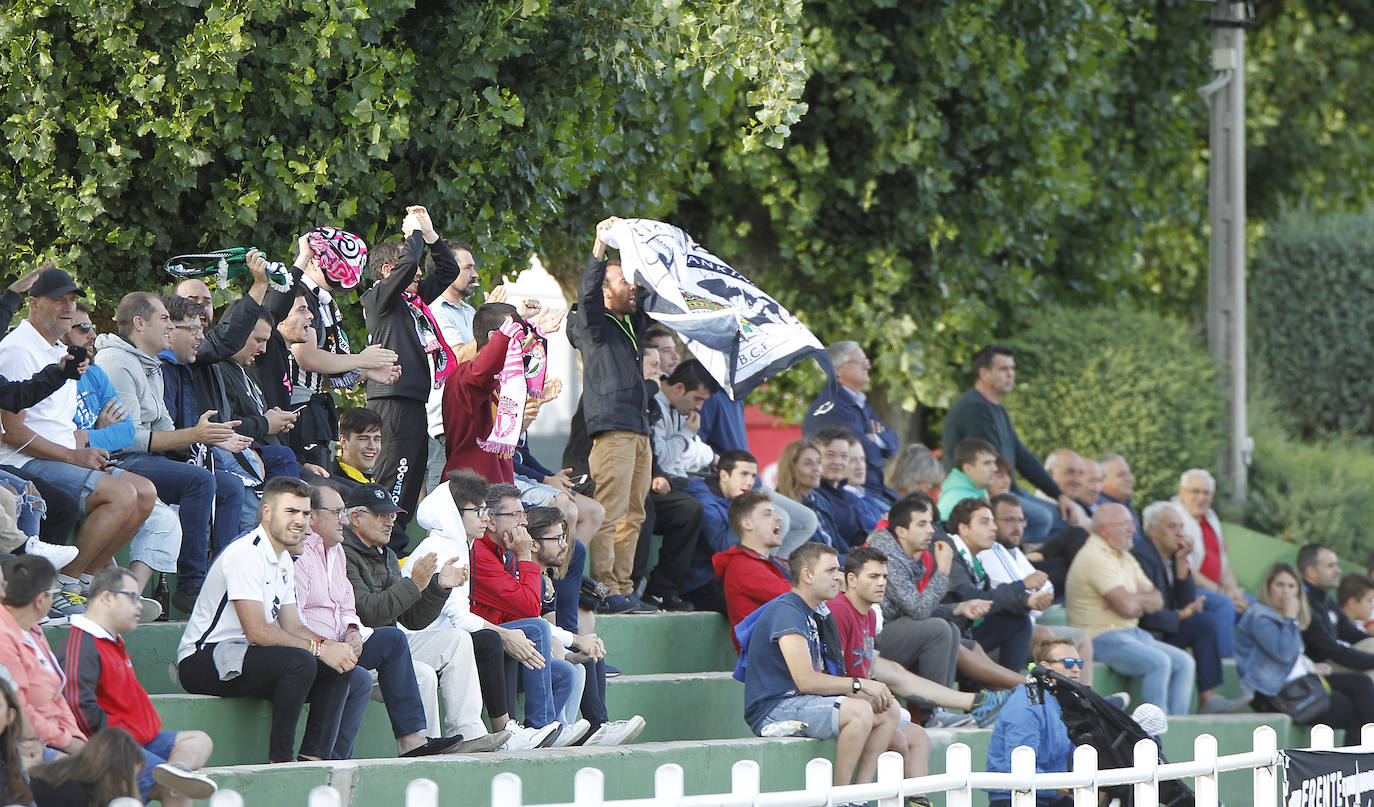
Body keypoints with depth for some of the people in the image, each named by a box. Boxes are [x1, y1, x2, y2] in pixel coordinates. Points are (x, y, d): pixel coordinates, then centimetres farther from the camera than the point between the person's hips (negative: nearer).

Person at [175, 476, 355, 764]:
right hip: (202, 662, -10)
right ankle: (280, 760, -25)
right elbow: (257, 632, -23)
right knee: (300, 662, -31)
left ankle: (313, 758, -10)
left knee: (338, 669, -1)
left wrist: (334, 646, -7)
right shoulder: (246, 554, -16)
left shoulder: (284, 561, 16)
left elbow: (293, 627, 12)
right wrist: (320, 649, -21)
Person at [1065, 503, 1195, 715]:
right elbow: (1128, 606, -20)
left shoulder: (1126, 558, 18)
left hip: (1133, 633, 10)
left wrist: (1137, 600, -11)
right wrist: (1145, 600, 3)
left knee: (1183, 662, -2)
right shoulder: (1094, 557, -13)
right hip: (1101, 639, -10)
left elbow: (1157, 600, 12)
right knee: (1159, 662, -27)